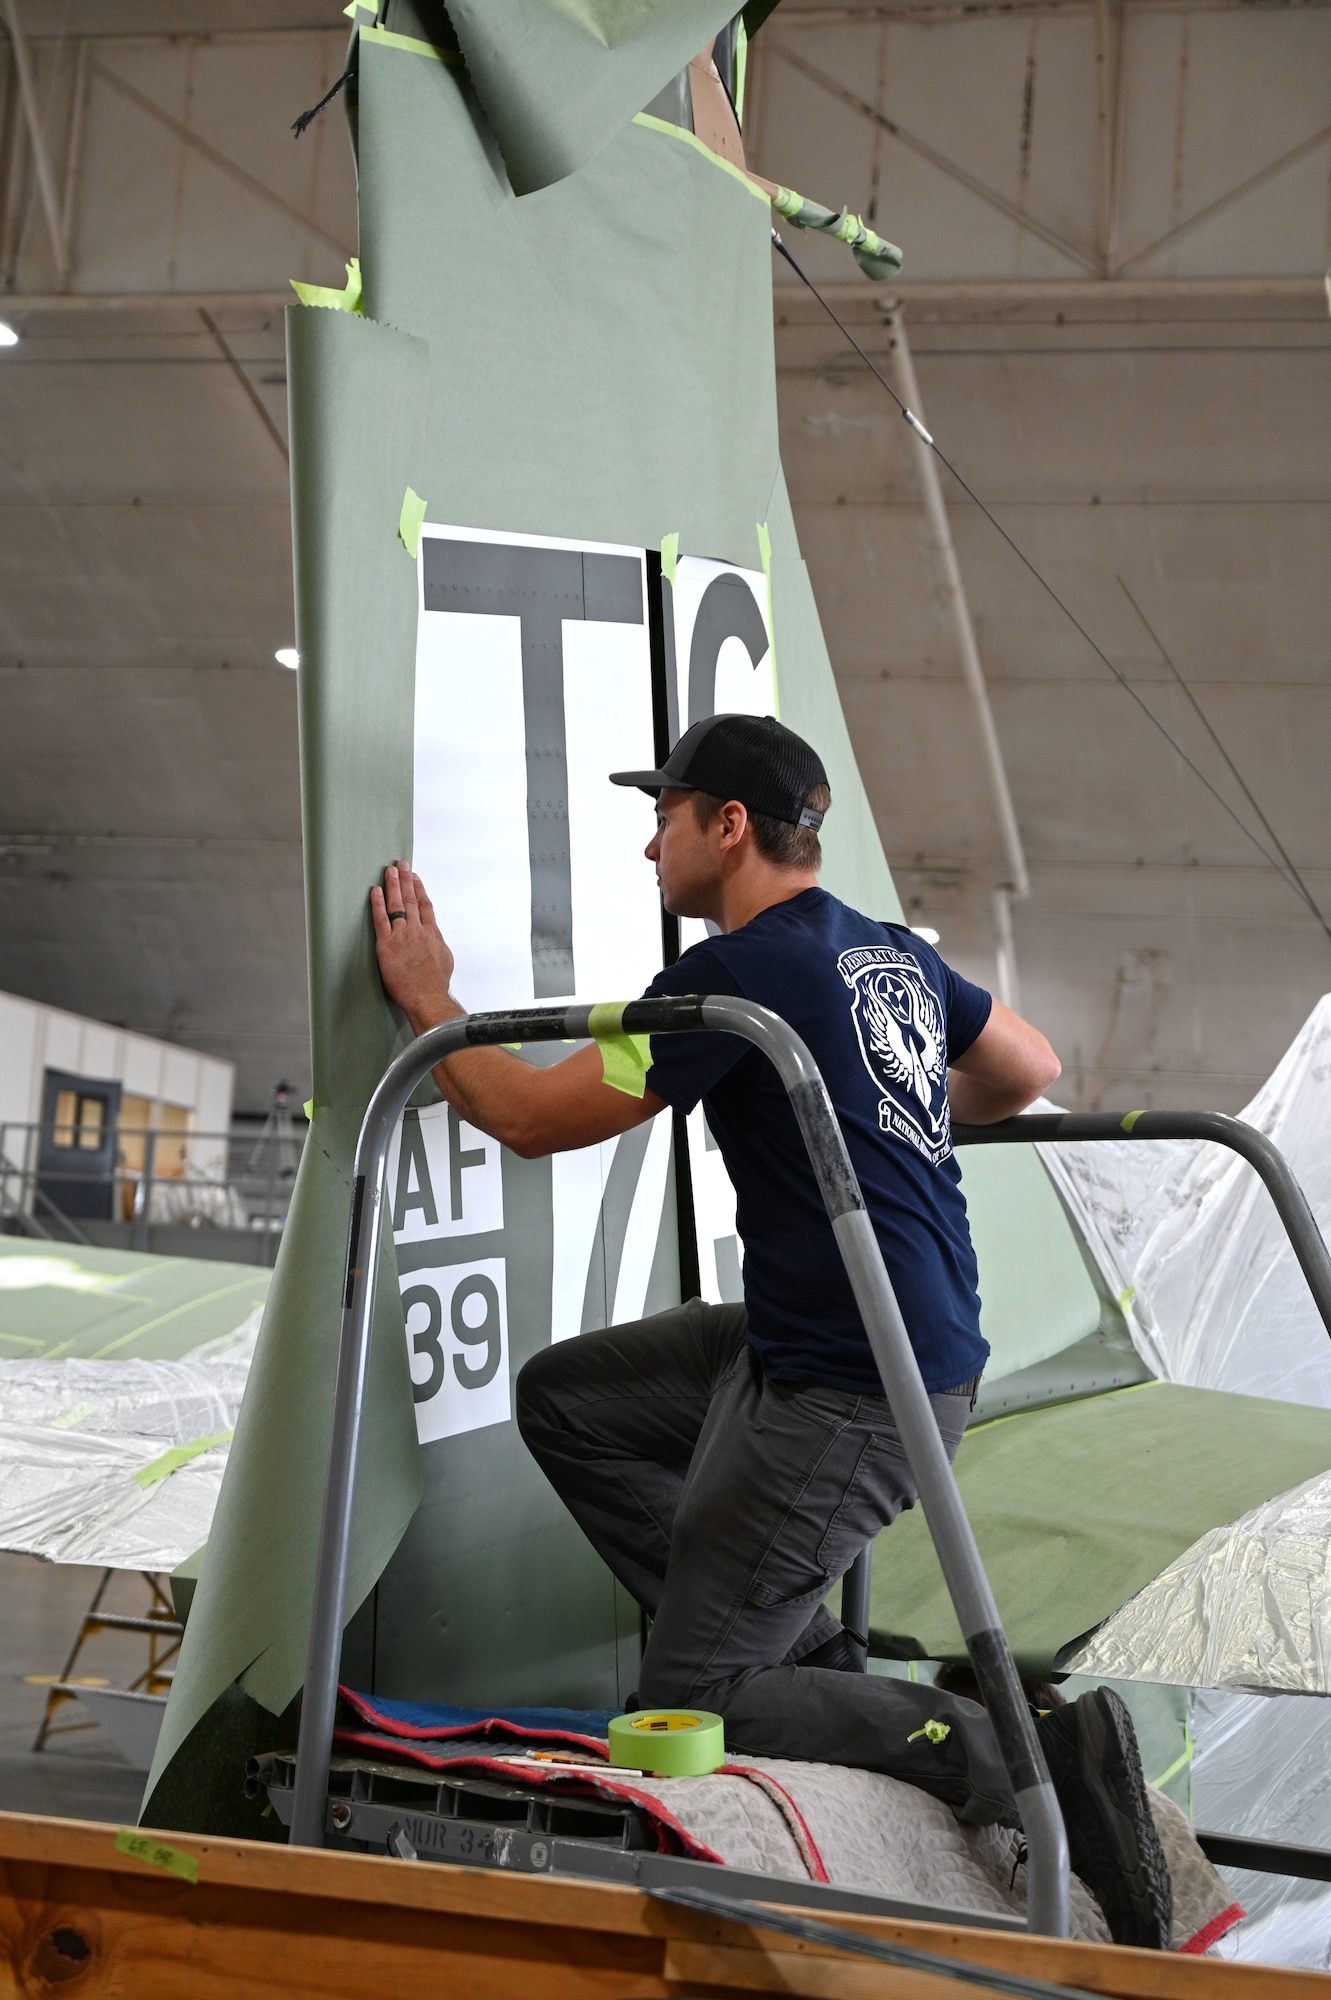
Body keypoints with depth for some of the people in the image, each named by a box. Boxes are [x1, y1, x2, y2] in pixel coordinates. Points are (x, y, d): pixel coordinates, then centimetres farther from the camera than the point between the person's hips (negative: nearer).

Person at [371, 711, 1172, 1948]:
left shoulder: (739, 972, -16)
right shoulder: (894, 954, 10)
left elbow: (533, 1117, -10)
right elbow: (1031, 1071, 26)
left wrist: (428, 1004, 6)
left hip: (852, 1401, -9)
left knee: (687, 1705, -2)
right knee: (566, 1399, 15)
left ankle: (1043, 1763, -11)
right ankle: (807, 1653, 12)